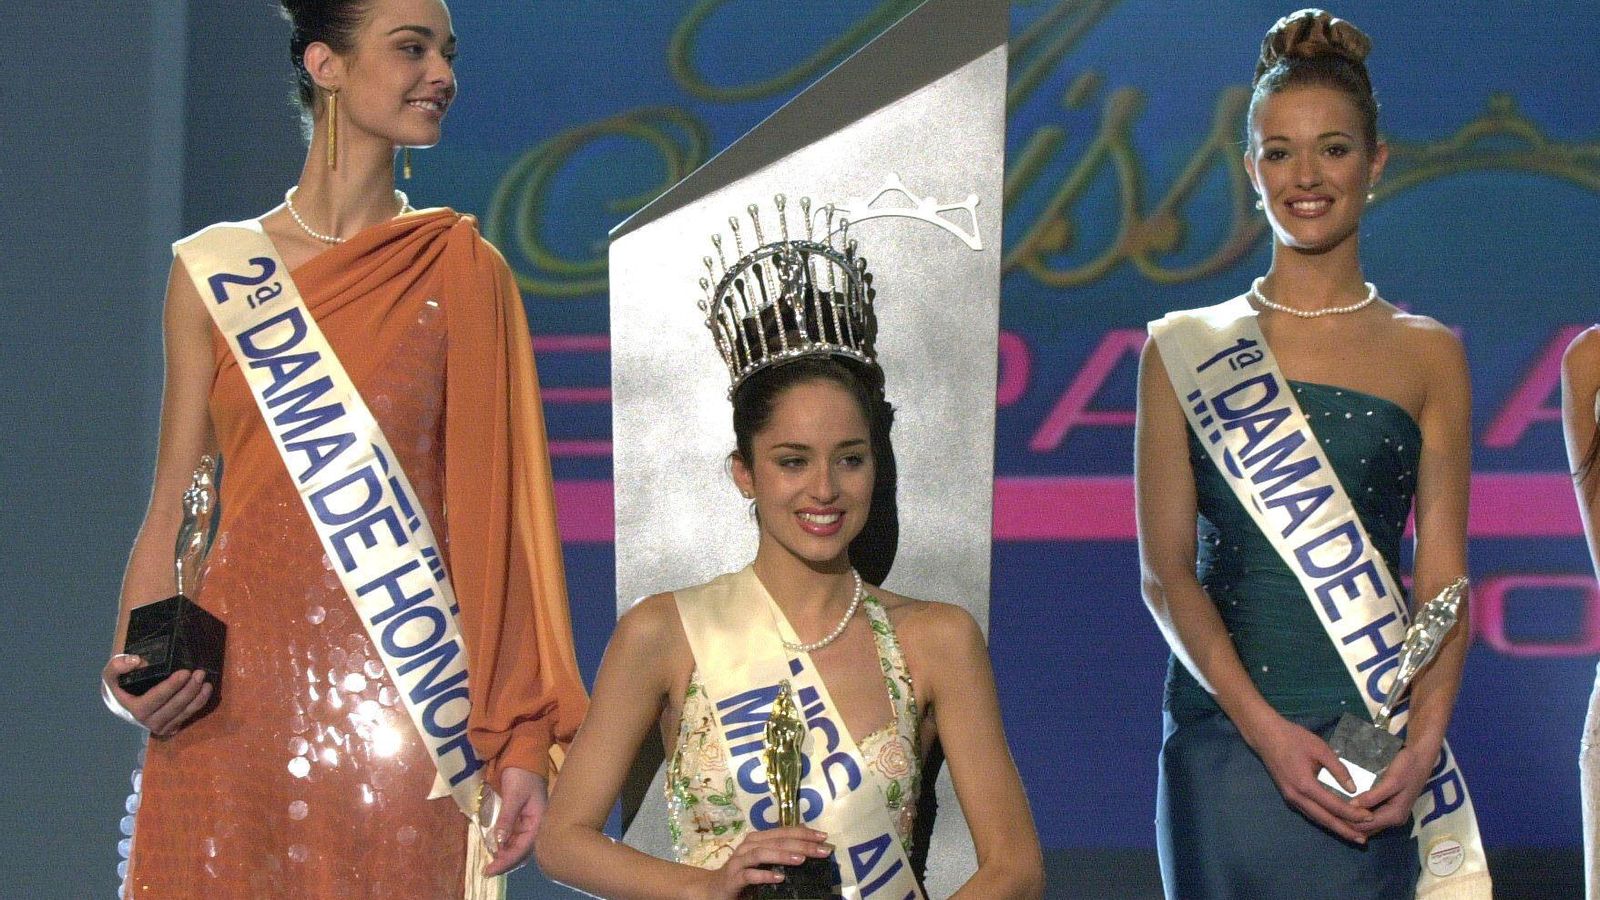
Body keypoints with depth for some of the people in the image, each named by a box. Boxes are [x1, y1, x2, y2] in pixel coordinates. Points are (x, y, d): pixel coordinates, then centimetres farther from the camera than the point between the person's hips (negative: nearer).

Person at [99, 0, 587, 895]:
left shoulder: (465, 274, 7)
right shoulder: (214, 272, 9)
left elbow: (501, 517, 1)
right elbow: (172, 511, 10)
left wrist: (524, 743, -7)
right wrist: (133, 667, -8)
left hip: (405, 683, 0)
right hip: (236, 693, 1)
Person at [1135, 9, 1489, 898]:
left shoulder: (1428, 356, 8)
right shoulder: (1188, 349, 6)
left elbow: (1444, 574, 4)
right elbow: (1167, 567, 1)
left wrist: (1423, 743, -12)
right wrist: (1263, 726, -12)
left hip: (1375, 756, 0)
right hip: (1223, 739, 0)